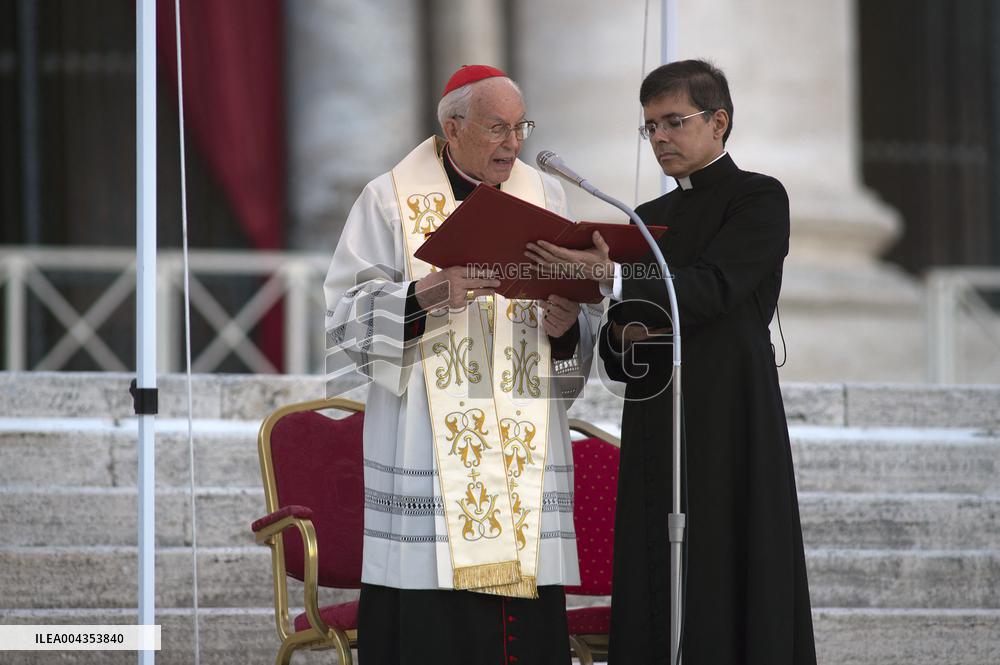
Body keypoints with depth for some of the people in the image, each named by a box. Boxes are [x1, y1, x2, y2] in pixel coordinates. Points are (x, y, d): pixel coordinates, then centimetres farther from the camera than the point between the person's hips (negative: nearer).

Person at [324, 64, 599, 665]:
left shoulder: (546, 198, 13)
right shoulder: (392, 200, 3)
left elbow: (587, 322, 11)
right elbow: (348, 317, -4)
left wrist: (566, 327, -12)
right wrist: (429, 294, -19)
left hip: (526, 451, 3)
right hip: (429, 453, -3)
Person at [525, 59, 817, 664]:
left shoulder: (759, 199, -1)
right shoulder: (649, 219, 19)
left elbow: (711, 287, -17)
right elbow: (616, 356, 20)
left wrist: (613, 278, -29)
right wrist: (624, 336, -4)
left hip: (727, 426, -6)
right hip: (655, 427, 6)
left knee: (725, 582, -9)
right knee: (656, 601, 1)